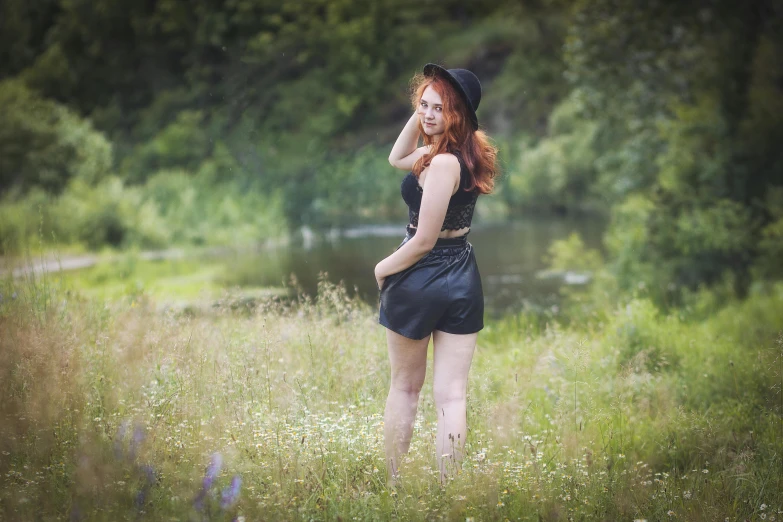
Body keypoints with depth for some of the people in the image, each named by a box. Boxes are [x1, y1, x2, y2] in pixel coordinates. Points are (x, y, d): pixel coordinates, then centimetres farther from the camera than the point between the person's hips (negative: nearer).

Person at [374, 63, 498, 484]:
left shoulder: (443, 163, -21)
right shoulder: (467, 152, 5)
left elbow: (423, 241, -19)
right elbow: (398, 159, 20)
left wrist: (383, 268, -3)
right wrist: (417, 117, 6)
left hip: (419, 280, -7)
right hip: (464, 280, 7)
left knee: (404, 387, 11)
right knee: (451, 395, 2)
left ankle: (393, 485, 22)